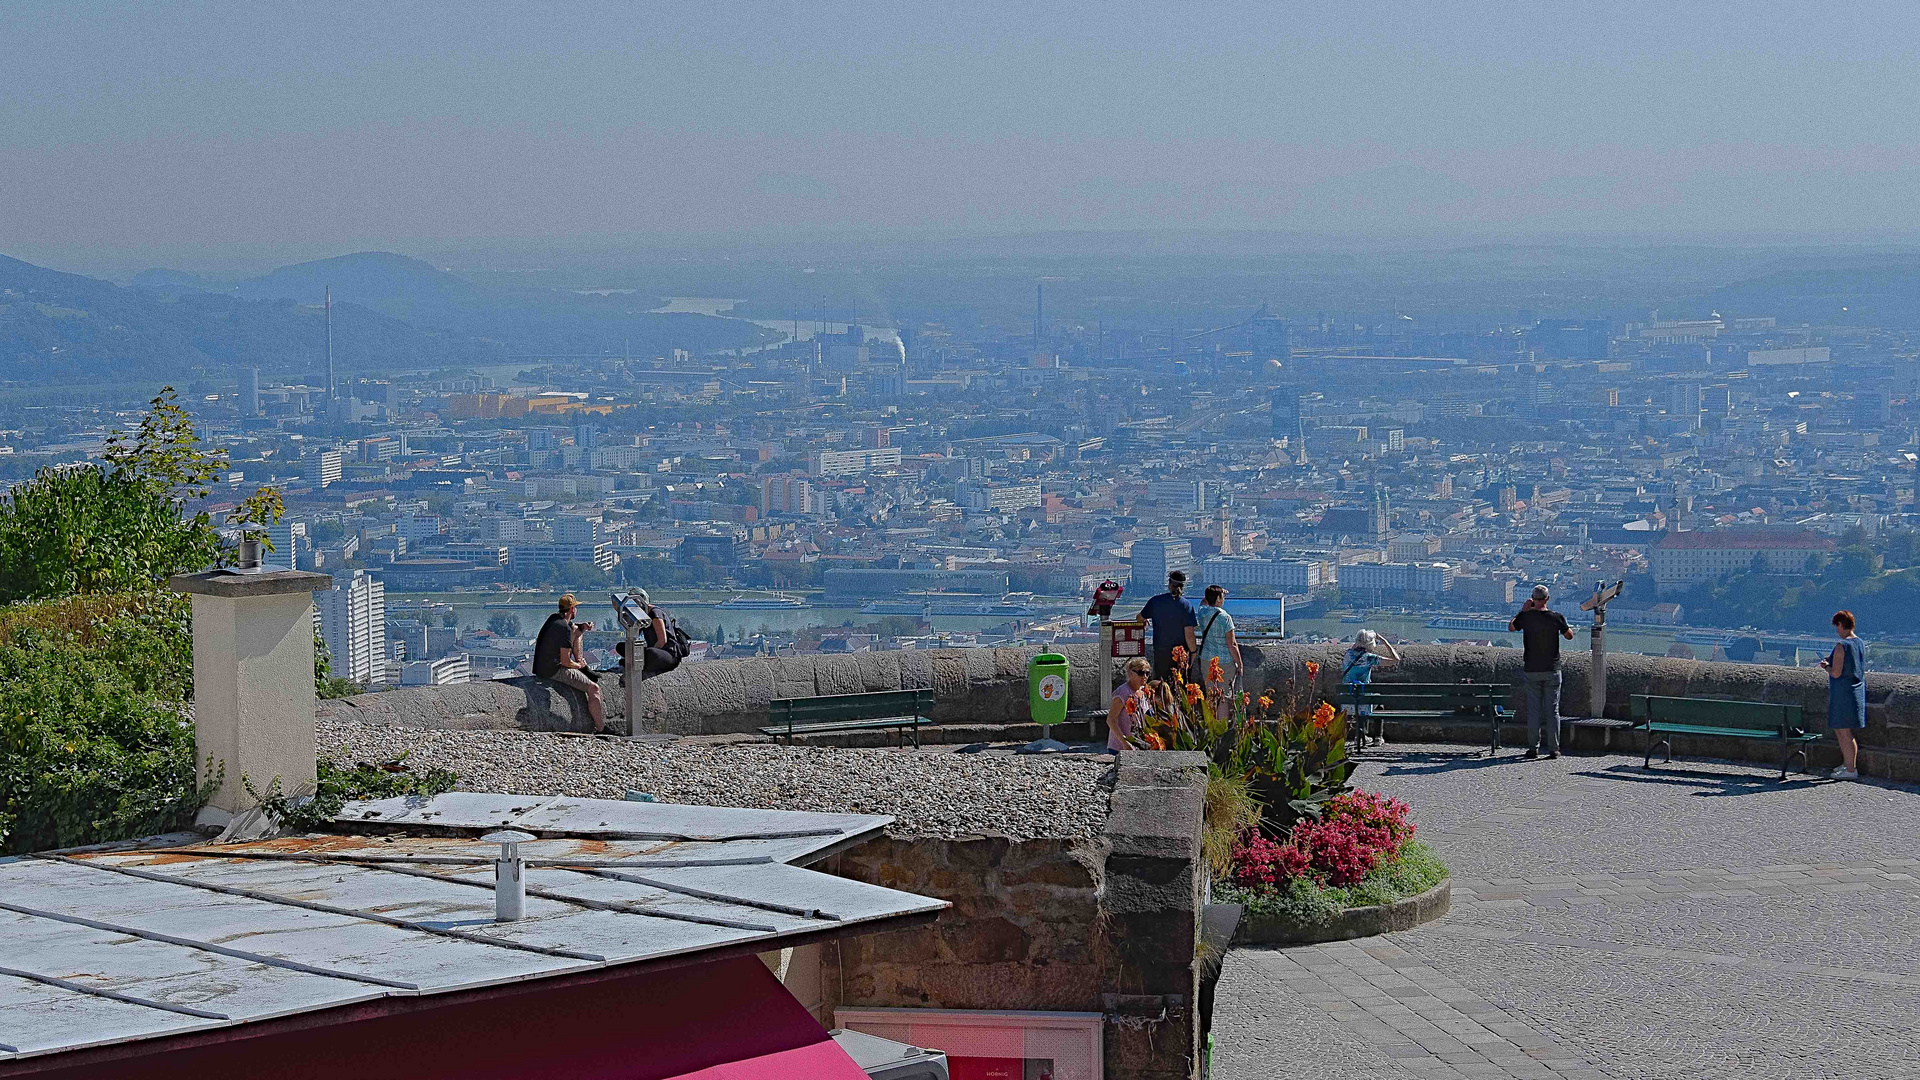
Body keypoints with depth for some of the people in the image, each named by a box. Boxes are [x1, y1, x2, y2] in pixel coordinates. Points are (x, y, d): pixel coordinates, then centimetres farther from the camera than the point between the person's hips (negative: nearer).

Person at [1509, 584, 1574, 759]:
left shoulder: (1525, 617, -8)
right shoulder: (1557, 617, -8)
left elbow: (1511, 627, 14)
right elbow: (1569, 636, 8)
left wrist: (1523, 611, 20)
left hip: (1532, 671, 0)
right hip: (1552, 670, 0)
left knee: (1533, 710, 5)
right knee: (1552, 710, 3)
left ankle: (1533, 748, 5)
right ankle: (1553, 749, 1)